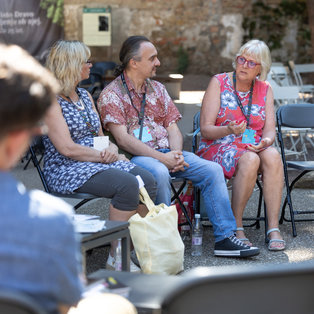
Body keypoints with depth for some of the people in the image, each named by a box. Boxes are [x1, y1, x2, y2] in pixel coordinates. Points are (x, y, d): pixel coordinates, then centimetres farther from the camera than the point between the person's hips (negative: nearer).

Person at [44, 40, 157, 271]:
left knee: (147, 180, -19)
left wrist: (111, 148, -3)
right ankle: (116, 257, -21)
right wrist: (105, 157, -13)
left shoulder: (85, 95, 18)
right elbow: (67, 148, -16)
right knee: (127, 184, -31)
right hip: (66, 169, -8)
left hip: (98, 163, 8)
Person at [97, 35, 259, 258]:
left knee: (212, 170, -14)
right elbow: (123, 139, -13)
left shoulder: (158, 89, 18)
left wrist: (176, 154, -9)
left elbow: (173, 128, 13)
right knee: (159, 173, -38)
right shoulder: (111, 94, -3)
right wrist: (160, 157, -20)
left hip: (168, 153, 6)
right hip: (137, 156, -6)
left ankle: (225, 237, -12)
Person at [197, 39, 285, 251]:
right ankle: (236, 227, -23)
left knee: (272, 156, -31)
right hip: (218, 147, -3)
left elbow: (270, 131, 3)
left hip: (253, 147, 3)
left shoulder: (265, 90, 10)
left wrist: (266, 141, -22)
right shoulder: (219, 83, -2)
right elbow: (206, 130, -8)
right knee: (250, 160, -36)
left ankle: (274, 228, -31)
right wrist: (228, 130, -28)